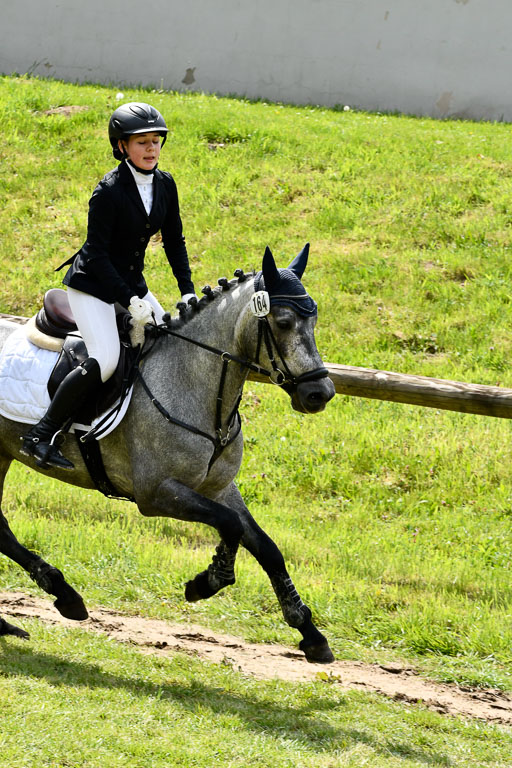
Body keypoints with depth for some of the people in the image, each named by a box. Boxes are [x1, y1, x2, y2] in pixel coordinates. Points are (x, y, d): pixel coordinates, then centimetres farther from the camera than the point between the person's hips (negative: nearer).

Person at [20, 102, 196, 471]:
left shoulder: (165, 185, 0)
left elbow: (175, 242, 9)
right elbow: (98, 253, -21)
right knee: (105, 360, -24)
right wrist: (130, 301, -24)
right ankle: (41, 435, -19)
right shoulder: (109, 191, -21)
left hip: (131, 283, 8)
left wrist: (188, 291, 0)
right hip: (92, 284, -8)